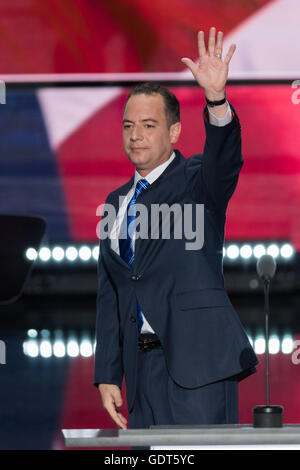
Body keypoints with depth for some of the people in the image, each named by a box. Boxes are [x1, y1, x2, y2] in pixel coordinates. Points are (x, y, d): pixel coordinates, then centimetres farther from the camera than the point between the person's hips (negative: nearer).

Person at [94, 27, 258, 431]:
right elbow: (110, 295, 17)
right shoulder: (116, 203, 18)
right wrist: (107, 375, 12)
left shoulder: (197, 181, 2)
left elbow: (226, 159, -23)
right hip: (144, 363, 6)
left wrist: (216, 98, -42)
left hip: (197, 357, -5)